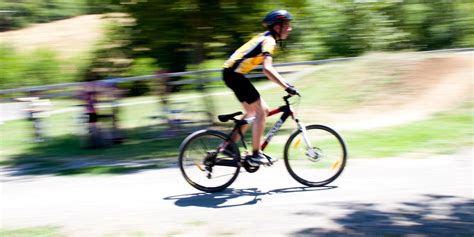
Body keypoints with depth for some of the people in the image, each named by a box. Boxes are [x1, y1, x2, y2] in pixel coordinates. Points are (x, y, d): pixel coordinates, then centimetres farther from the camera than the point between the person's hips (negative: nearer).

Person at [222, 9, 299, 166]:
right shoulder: (269, 41, -14)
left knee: (253, 112, 16)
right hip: (234, 74, -10)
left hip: (232, 73, 10)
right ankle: (255, 155, -4)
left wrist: (285, 84, 18)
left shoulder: (265, 38, 16)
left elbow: (268, 68, 24)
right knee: (261, 111, -8)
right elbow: (267, 70, -28)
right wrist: (286, 87, -27)